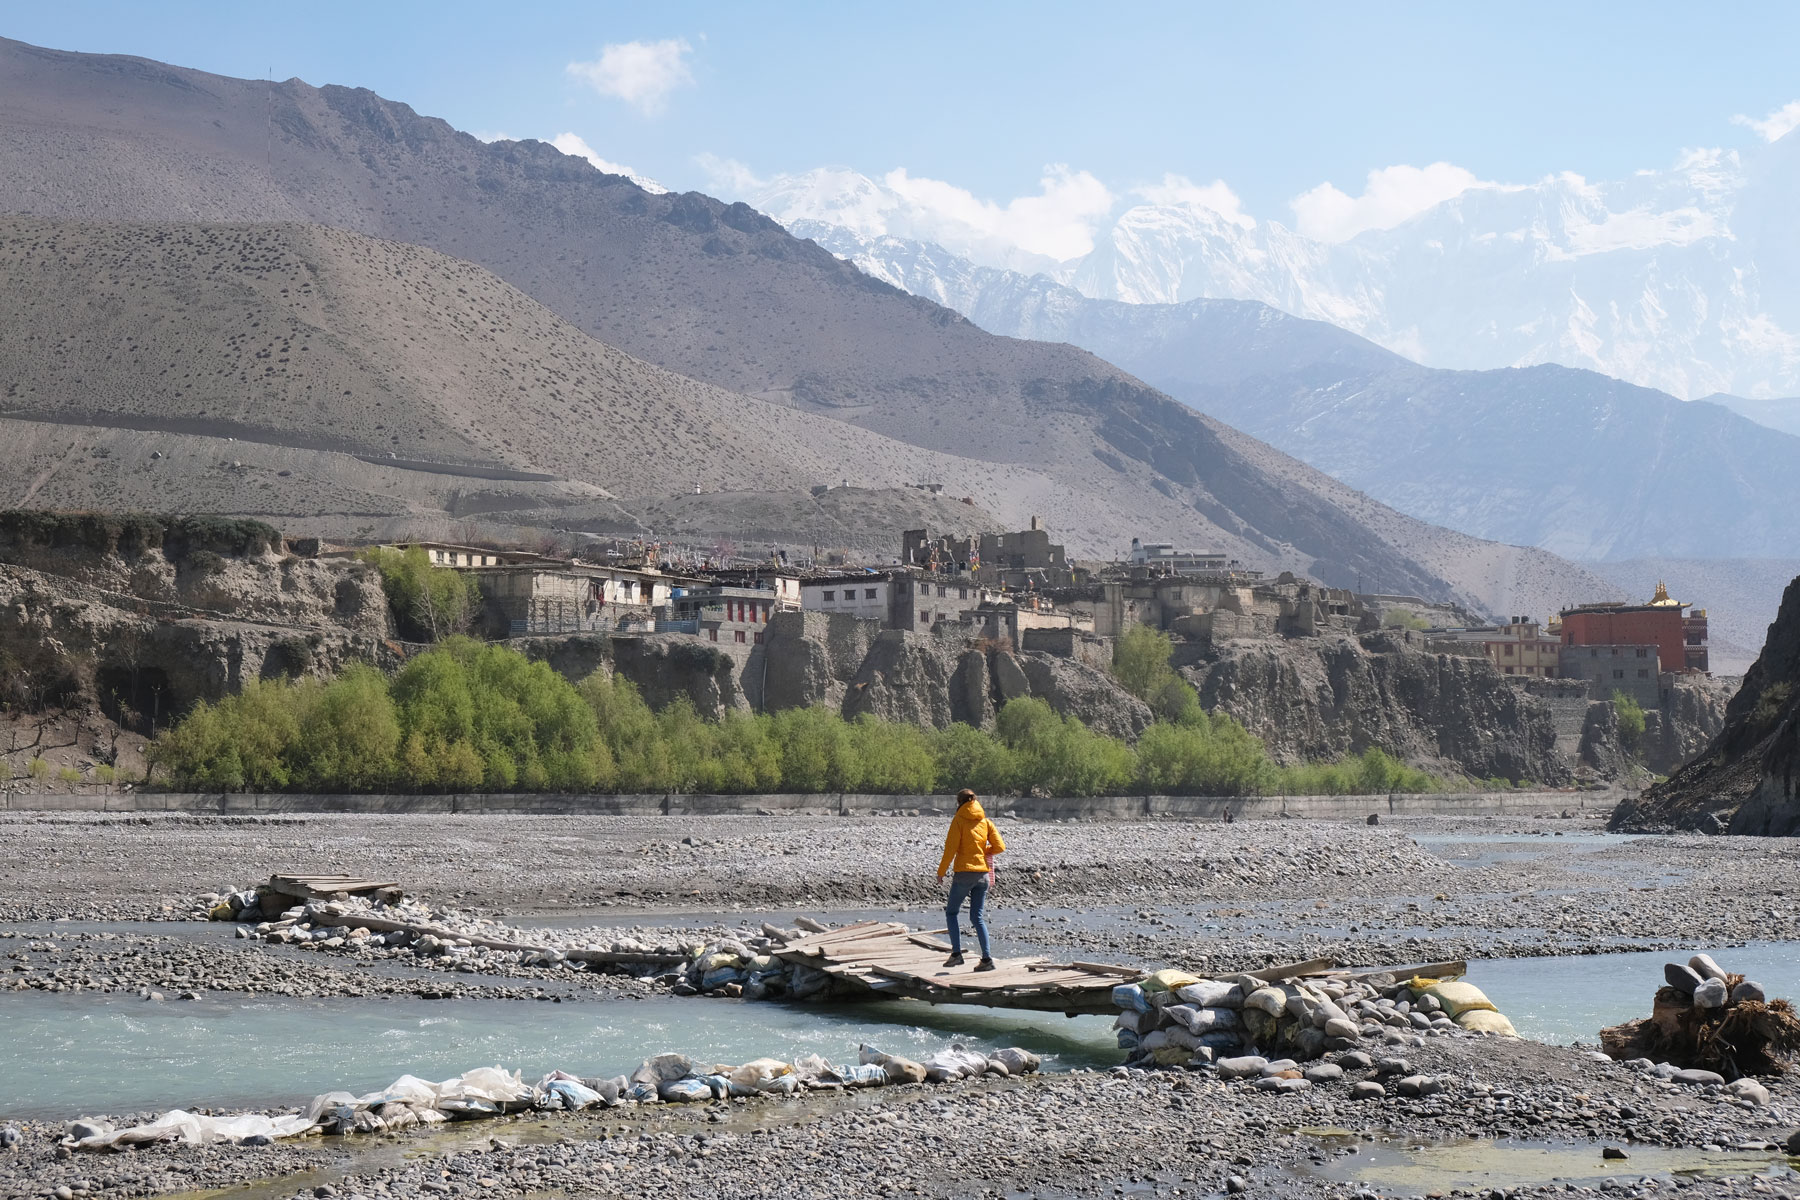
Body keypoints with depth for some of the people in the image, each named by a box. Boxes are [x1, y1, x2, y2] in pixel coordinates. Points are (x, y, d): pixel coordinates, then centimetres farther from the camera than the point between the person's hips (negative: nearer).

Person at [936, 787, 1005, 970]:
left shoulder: (959, 820, -5)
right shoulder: (986, 822, 8)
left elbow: (951, 848, -10)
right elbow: (1000, 847, 2)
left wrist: (941, 871, -2)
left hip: (964, 873, -4)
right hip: (983, 873, 4)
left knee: (952, 912, 10)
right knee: (978, 917, 8)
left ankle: (956, 953, -3)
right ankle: (987, 959, -1)